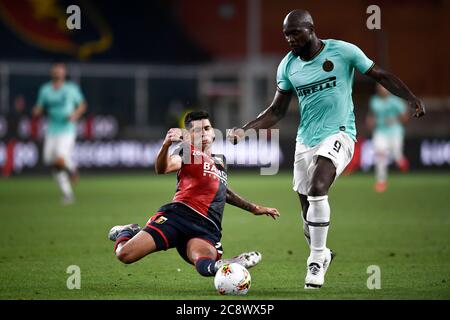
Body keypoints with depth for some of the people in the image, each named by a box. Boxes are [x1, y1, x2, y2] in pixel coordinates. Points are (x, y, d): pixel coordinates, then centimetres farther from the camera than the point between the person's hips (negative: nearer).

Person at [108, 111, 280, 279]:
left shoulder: (220, 160, 30)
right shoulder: (187, 151, 10)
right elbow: (162, 168, -12)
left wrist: (254, 208, 50)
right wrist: (166, 145, -32)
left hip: (207, 228, 3)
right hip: (180, 213, -3)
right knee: (125, 255, -8)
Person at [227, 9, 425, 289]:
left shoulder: (343, 51, -7)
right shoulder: (288, 65, 5)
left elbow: (381, 76, 0)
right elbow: (277, 111, 12)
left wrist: (412, 99, -13)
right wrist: (245, 130, -1)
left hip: (338, 133, -5)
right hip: (306, 140, 5)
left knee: (317, 188, -30)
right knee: (309, 215, 9)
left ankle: (317, 259, -20)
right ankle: (321, 254, 37)